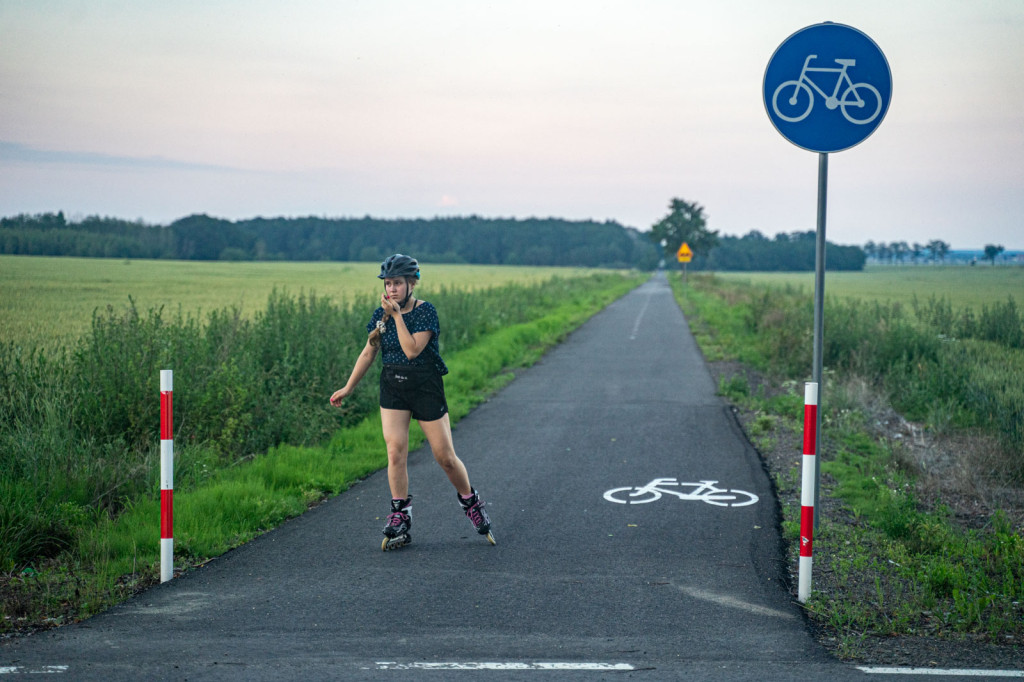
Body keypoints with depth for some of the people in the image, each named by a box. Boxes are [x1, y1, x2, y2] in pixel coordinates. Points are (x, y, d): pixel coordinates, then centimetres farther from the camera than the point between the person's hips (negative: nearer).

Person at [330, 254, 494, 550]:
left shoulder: (426, 311, -12)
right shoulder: (381, 314, 4)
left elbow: (412, 350, -23)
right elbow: (368, 353, 11)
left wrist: (397, 315, -24)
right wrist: (348, 388, 13)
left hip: (425, 387, -4)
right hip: (392, 388, 4)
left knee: (445, 456, 0)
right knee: (395, 452, -8)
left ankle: (471, 503, 25)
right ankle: (400, 520, -1)